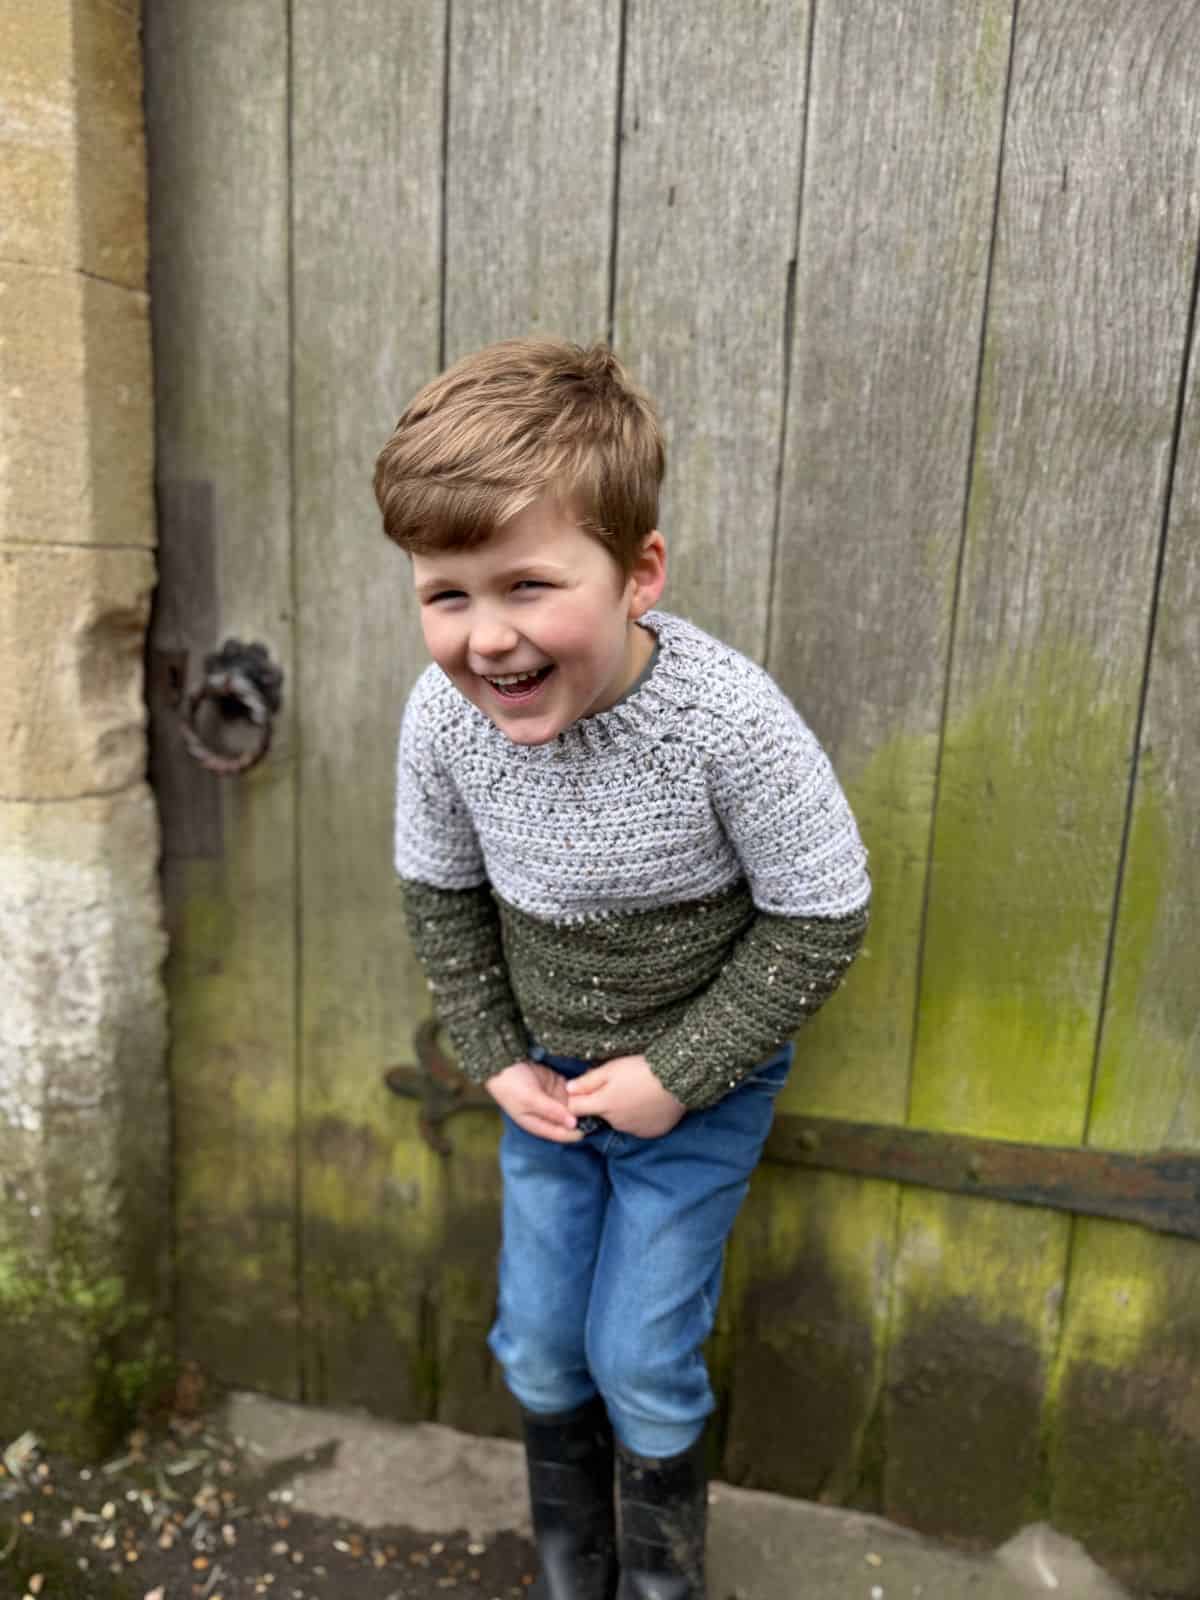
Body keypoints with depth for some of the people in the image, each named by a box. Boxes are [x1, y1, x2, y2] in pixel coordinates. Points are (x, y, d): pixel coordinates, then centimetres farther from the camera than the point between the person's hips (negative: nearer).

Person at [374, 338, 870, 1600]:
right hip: (545, 1077, 4)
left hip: (702, 1084, -3)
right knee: (537, 1343, 17)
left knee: (640, 1358, 7)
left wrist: (677, 1072, -18)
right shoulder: (442, 717, -20)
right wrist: (496, 1059, -5)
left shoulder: (730, 721, -31)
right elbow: (440, 897, -2)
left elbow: (819, 921, -19)